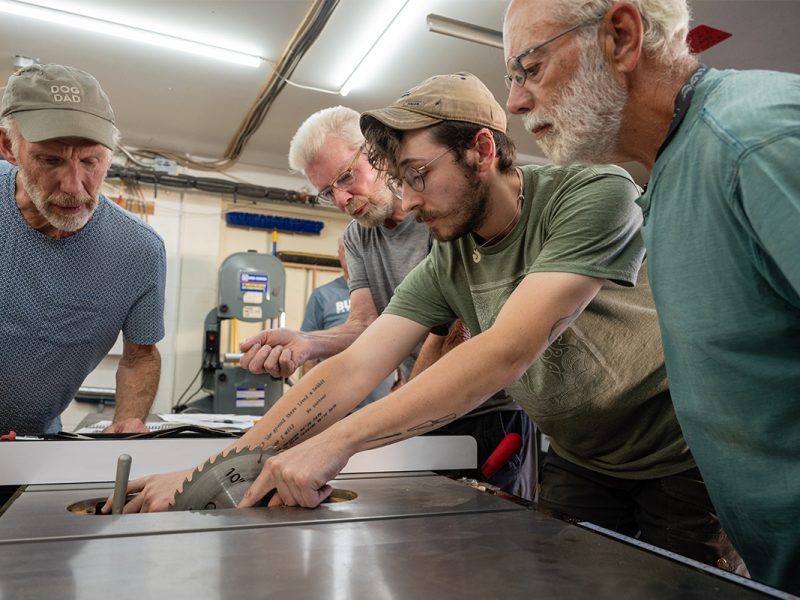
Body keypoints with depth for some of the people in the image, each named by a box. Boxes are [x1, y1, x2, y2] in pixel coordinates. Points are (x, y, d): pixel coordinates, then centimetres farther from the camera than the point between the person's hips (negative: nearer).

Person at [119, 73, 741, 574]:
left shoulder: (595, 194, -26)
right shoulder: (444, 269, -10)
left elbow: (510, 349, -37)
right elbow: (351, 371, -16)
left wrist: (337, 441, -39)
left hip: (679, 458, -3)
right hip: (579, 462, 4)